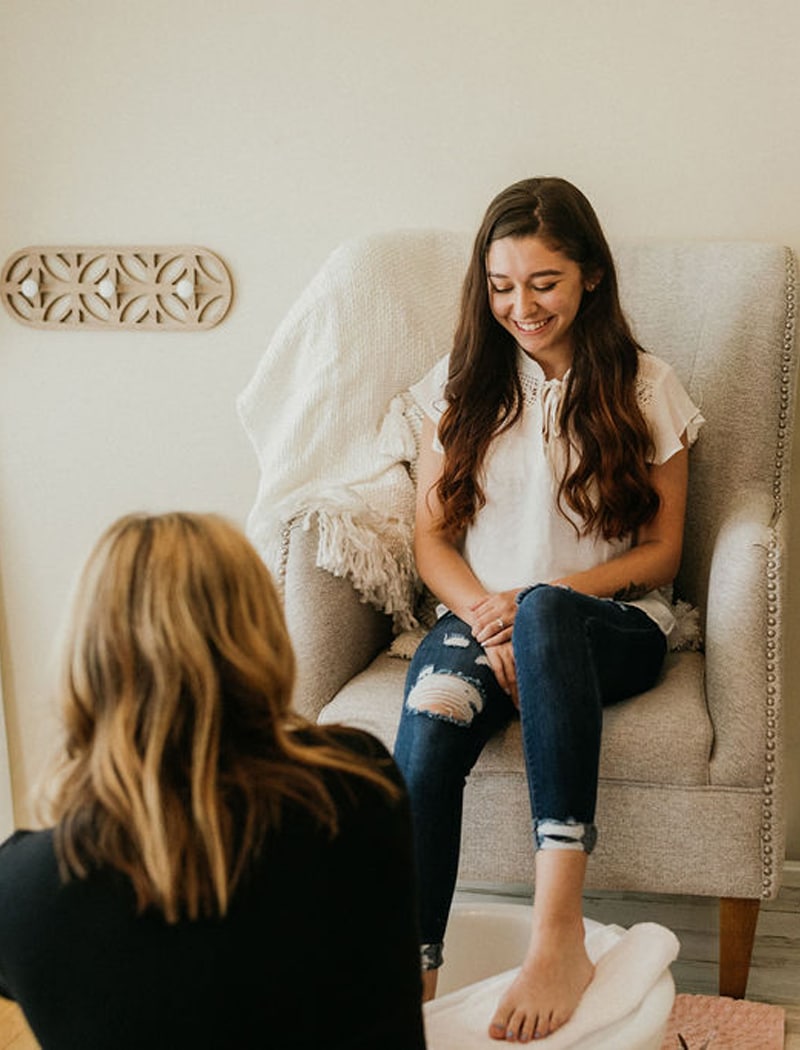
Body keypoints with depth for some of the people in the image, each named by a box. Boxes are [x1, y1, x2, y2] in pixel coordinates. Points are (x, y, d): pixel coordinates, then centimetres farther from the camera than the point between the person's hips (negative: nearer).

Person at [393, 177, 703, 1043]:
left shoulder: (644, 388, 6)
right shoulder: (462, 385, 12)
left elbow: (662, 550, 5)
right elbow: (431, 536, 10)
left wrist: (538, 599, -11)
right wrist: (482, 613, -12)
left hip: (614, 622, -2)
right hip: (479, 615, 2)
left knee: (546, 612, -41)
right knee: (430, 725, -35)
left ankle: (559, 931, -48)